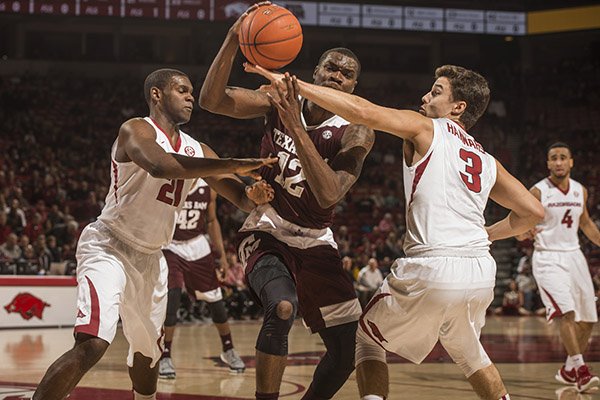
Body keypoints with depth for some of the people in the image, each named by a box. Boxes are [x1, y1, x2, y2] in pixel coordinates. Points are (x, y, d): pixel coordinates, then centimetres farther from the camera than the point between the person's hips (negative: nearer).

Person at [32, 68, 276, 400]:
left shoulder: (197, 151, 5)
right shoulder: (137, 130, -17)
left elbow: (240, 198, 5)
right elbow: (159, 165, -39)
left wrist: (254, 196, -22)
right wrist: (235, 165, -41)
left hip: (150, 257, 8)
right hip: (109, 246, -8)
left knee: (147, 348, 22)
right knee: (93, 344, -26)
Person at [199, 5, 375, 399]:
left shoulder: (356, 133, -13)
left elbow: (329, 195, -30)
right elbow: (212, 100, -20)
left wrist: (297, 127, -36)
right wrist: (233, 41, -34)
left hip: (315, 244, 2)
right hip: (266, 234, -2)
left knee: (348, 351, 1)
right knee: (283, 307, -33)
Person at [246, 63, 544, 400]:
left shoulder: (427, 128, 6)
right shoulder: (488, 162, 21)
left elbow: (363, 112, -8)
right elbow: (533, 211, 20)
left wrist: (294, 84, -8)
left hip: (432, 269, -6)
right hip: (482, 273, 6)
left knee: (369, 340, 17)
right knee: (467, 348, 34)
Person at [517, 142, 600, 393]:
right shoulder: (538, 192, -9)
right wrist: (525, 232, -31)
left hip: (574, 255, 6)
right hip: (547, 258, -6)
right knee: (566, 312, -24)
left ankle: (568, 371, 24)